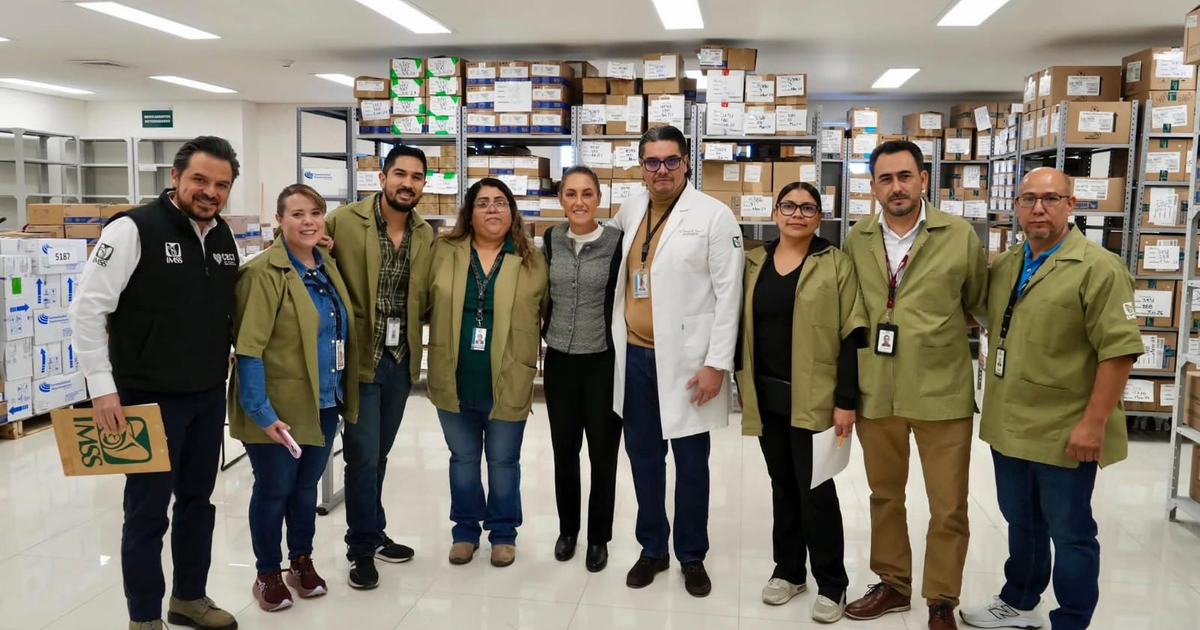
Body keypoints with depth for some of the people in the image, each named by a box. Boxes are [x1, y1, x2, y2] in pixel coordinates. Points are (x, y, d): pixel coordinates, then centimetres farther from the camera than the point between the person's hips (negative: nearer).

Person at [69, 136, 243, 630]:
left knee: (198, 501, 17)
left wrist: (226, 353, 12)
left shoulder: (226, 239, 5)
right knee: (148, 510, 5)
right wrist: (102, 386, -16)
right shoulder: (134, 229, -14)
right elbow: (87, 308, -15)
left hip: (210, 396, 6)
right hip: (150, 398, -6)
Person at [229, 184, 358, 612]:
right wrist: (260, 410, -21)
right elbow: (248, 348, -18)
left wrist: (343, 394, 12)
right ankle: (268, 574, 25)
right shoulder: (263, 273, -14)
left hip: (324, 403, 6)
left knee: (307, 485, 18)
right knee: (274, 489, 7)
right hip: (278, 407, -6)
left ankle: (302, 561, 34)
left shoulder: (328, 268, 9)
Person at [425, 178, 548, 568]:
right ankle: (465, 529, 33)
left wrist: (530, 358, -2)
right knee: (462, 458, 16)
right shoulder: (444, 251, 1)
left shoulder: (532, 260, -1)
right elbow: (425, 303, 8)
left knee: (503, 461, 12)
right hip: (454, 382, 2)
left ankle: (503, 532, 30)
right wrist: (441, 350, 3)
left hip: (507, 383, -1)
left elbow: (545, 314, 3)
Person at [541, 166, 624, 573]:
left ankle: (599, 538, 25)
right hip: (560, 360, 4)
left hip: (603, 362, -3)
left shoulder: (616, 242, -10)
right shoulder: (551, 240, 2)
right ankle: (567, 529, 33)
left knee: (603, 453, 8)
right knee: (564, 450, 14)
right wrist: (541, 339, 15)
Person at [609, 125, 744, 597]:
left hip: (686, 360, -5)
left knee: (690, 462, 7)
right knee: (643, 455, 14)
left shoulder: (714, 216, -7)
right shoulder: (630, 209, 8)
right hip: (635, 356, 5)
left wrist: (717, 363, -14)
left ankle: (692, 556, 25)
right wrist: (619, 342, 16)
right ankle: (652, 548, 30)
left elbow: (728, 294, -9)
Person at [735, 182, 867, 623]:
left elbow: (852, 335, -8)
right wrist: (741, 388, 8)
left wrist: (846, 400, -13)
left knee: (816, 490, 1)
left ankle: (831, 584, 16)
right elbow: (741, 326, 12)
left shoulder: (836, 264, -4)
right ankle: (788, 570, 30)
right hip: (766, 396, 4)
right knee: (783, 486, 15)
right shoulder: (753, 263, 8)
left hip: (813, 399, -4)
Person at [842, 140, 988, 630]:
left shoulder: (960, 236, -5)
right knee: (884, 494, 17)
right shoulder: (856, 241, 3)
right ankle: (893, 584, 35)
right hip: (874, 392, 3)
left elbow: (979, 302, 8)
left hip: (941, 392, -2)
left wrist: (941, 334, 5)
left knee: (948, 506, 6)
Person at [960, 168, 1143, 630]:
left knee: (1069, 533, 8)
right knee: (1020, 523, 21)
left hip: (1064, 432, -7)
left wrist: (1094, 422, -21)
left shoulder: (1098, 268, -13)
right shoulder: (1003, 266, 9)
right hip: (1010, 426, 7)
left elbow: (1118, 349, -18)